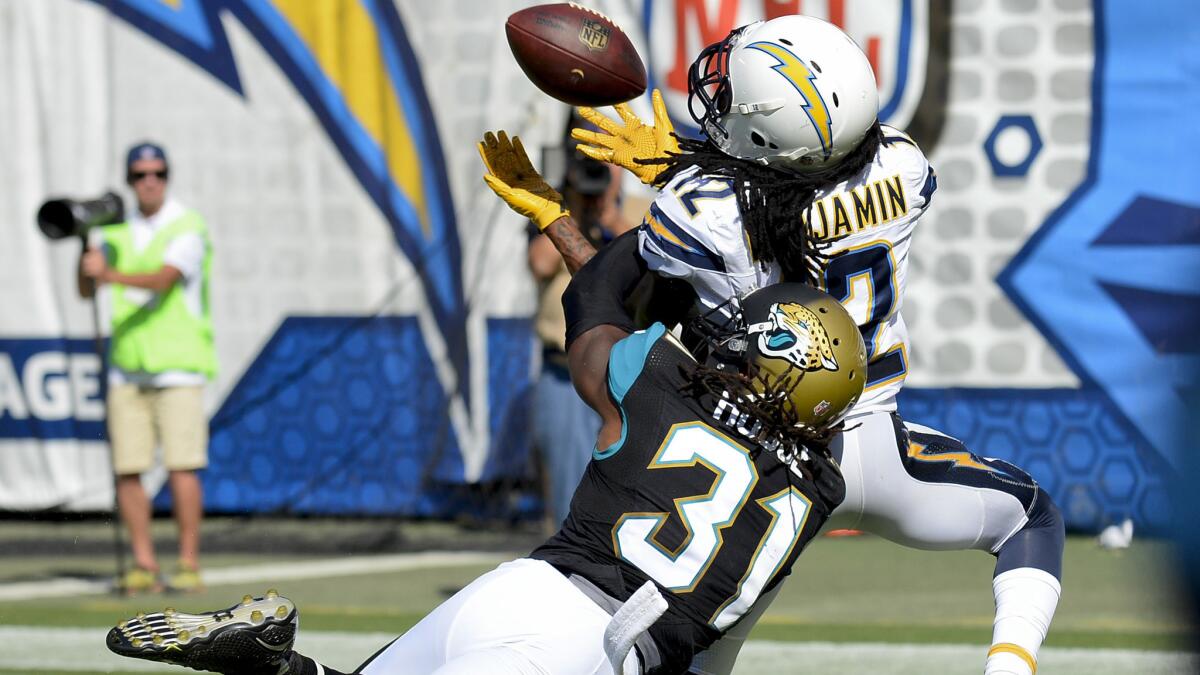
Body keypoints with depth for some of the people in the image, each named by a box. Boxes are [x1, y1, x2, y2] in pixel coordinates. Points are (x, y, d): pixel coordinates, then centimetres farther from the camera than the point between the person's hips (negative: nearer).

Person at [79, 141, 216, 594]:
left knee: (182, 468, -11)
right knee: (127, 470, 0)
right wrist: (87, 247, -14)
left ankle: (188, 565, -6)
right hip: (127, 368, 4)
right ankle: (144, 566, 7)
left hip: (178, 367, -4)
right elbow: (86, 291, 4)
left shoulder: (187, 230, -5)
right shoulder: (115, 230, 11)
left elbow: (163, 279, -22)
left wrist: (110, 274, -37)